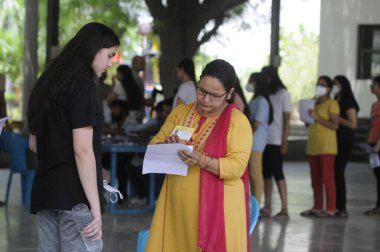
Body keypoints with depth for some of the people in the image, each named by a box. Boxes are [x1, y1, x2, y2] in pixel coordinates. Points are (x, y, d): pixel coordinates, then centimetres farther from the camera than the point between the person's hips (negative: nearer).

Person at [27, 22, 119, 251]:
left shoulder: (50, 82, 15)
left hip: (45, 189, 8)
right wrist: (95, 207, -18)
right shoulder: (83, 86, -10)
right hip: (74, 194, -8)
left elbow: (34, 143, 23)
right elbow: (82, 150, -17)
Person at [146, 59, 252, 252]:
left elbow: (237, 167, -13)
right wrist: (167, 147, -12)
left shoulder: (238, 121, -5)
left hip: (217, 209, -4)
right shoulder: (180, 112, 10)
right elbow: (154, 147, 11)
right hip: (178, 207, 4)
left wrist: (202, 160, -27)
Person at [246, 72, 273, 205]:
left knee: (255, 174, -8)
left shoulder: (262, 101, -10)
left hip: (256, 141, -9)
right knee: (251, 174, 10)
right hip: (250, 142, 9)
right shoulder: (254, 100, 16)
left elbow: (256, 124, -14)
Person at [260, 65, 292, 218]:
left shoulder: (283, 94, -2)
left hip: (276, 141, -5)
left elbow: (287, 119, -5)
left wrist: (284, 142, -10)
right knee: (265, 173, 5)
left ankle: (284, 209, -5)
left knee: (277, 173, -7)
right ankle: (267, 207, 9)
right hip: (263, 139, 5)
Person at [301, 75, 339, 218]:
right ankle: (317, 208, 13)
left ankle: (330, 209, -6)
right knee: (315, 179, 8)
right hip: (313, 145, 8)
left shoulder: (332, 104, -6)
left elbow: (335, 125, -15)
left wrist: (317, 118, -19)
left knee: (327, 178, -7)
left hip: (326, 146, -8)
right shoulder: (314, 102, 17)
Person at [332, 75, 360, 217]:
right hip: (334, 140, 8)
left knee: (338, 172, -10)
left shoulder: (349, 103, -7)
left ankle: (342, 208, -7)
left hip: (344, 142, -8)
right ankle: (336, 206, 8)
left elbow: (353, 124, -14)